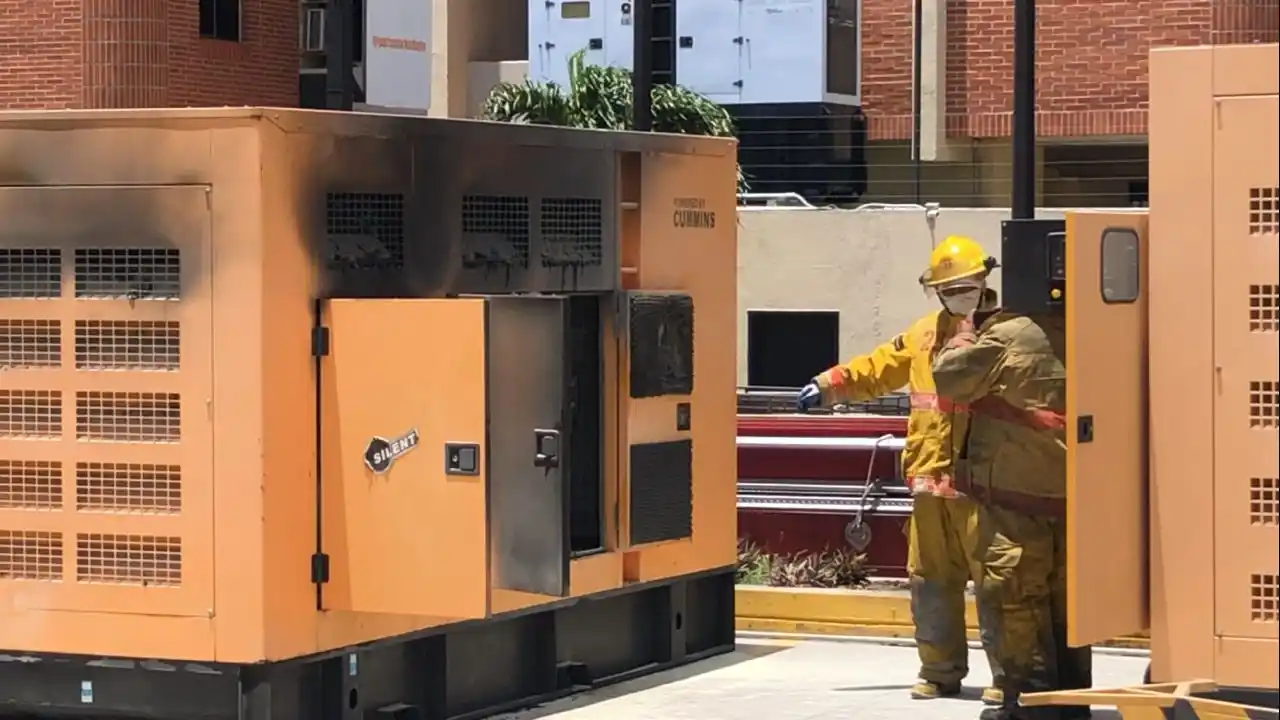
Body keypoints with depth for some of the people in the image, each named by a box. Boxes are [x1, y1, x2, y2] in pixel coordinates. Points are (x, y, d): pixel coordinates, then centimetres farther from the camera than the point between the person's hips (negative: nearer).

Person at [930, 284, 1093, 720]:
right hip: (1072, 493, 7)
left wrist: (967, 334, 10)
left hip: (1016, 494, -7)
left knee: (1018, 600, -2)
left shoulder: (1006, 336, -14)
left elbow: (949, 377, -7)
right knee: (1065, 600, 14)